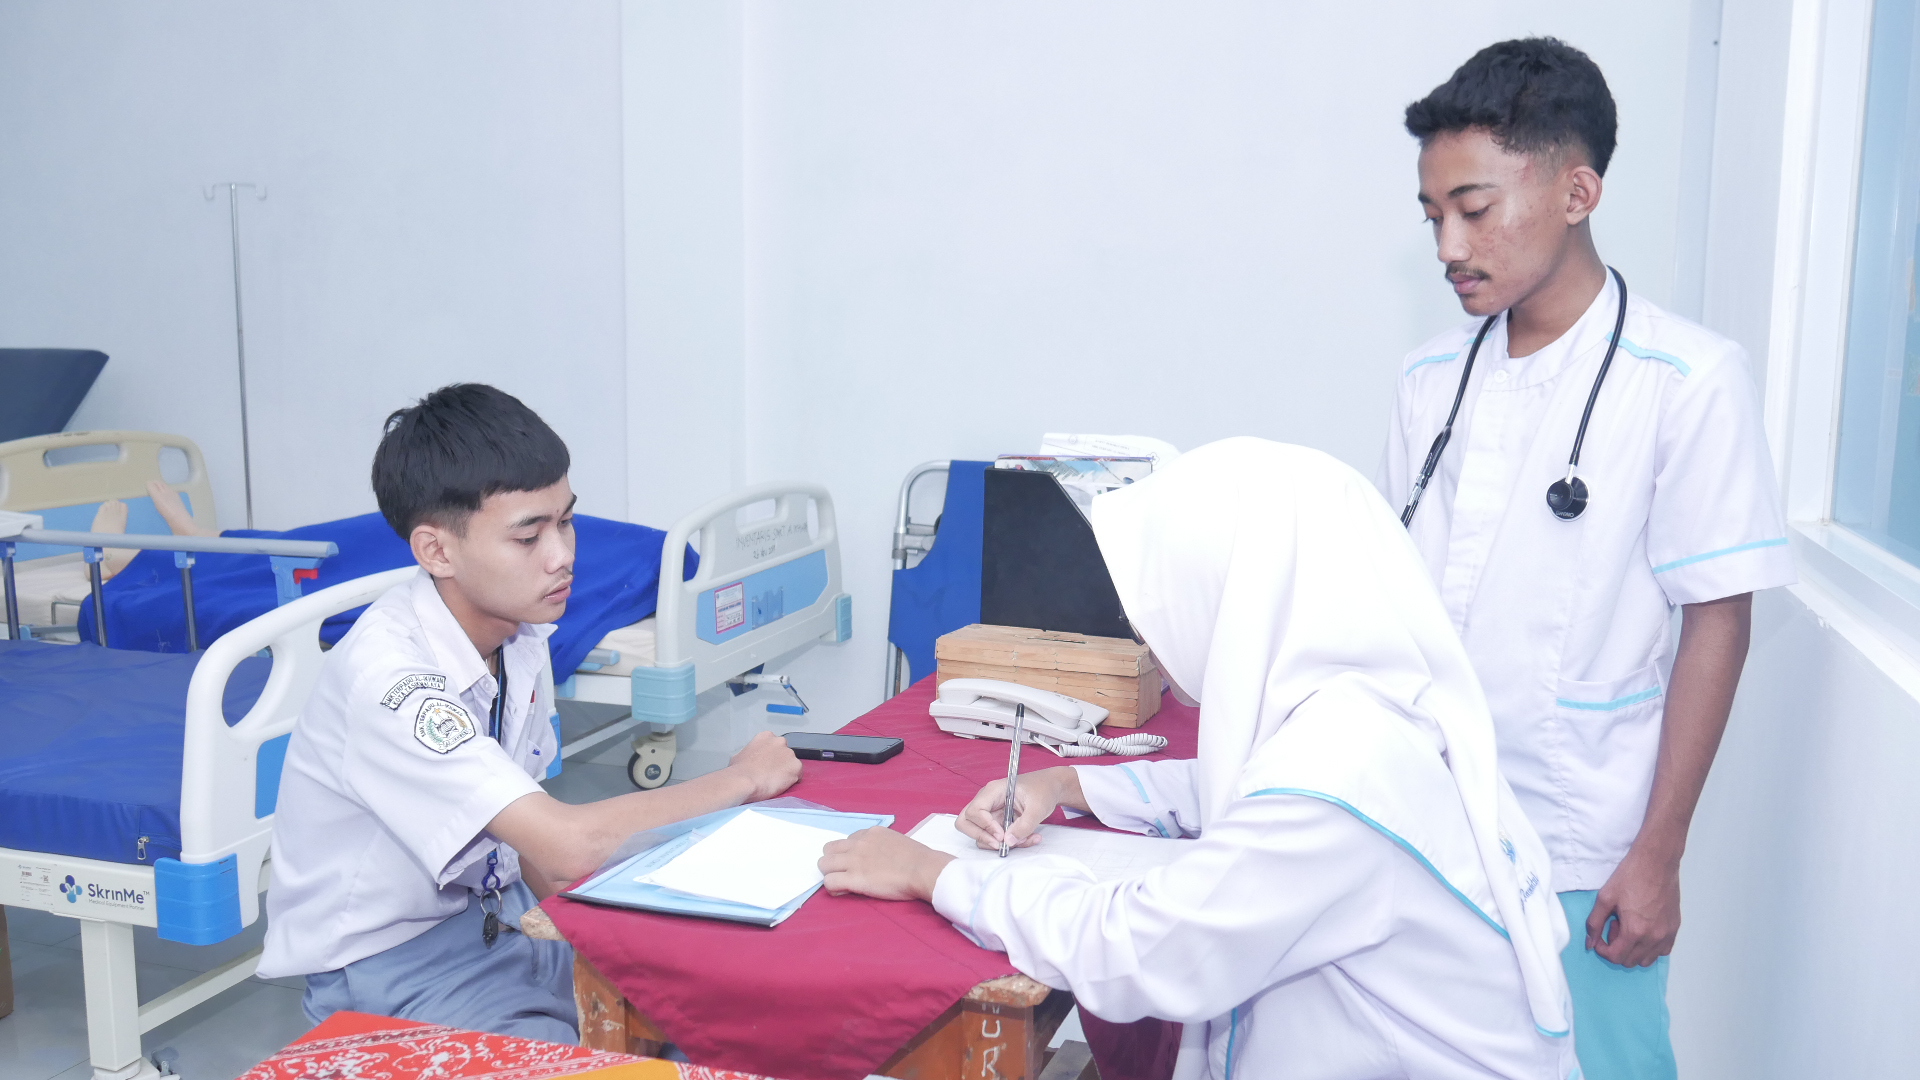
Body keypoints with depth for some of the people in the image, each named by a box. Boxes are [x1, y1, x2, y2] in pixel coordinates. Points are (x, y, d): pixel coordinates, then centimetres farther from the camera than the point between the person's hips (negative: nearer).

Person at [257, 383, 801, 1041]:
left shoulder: (519, 629, -3)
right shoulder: (387, 677, -28)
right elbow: (569, 845, -31)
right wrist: (741, 779, -19)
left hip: (499, 907, 8)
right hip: (392, 964, -7)